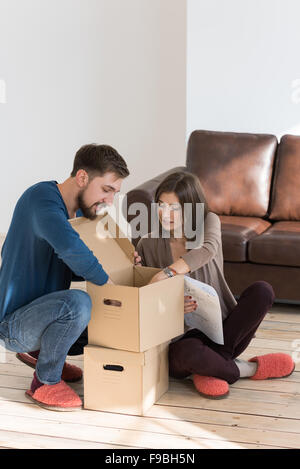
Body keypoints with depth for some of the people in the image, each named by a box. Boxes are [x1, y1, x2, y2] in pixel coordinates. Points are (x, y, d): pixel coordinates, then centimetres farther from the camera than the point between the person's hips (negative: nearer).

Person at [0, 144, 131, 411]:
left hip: (46, 312, 9)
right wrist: (106, 280, -26)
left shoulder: (79, 211, 8)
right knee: (77, 303, -34)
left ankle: (39, 350, 17)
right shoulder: (41, 197, -21)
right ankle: (45, 381, -11)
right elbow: (69, 247, -41)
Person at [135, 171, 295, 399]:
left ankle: (209, 367, -17)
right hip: (181, 337, -2)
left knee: (262, 290, -23)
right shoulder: (148, 244, -1)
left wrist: (163, 275, -39)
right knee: (187, 353, -39)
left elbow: (208, 250, -25)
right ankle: (247, 369, -8)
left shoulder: (209, 221, 0)